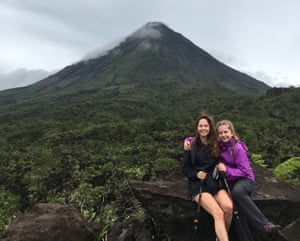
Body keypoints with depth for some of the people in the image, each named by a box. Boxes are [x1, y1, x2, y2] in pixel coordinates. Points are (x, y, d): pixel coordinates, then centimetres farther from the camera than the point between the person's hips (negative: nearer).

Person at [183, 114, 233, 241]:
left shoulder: (216, 145, 12)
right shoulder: (192, 146, 5)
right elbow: (185, 168, 7)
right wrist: (196, 174, -9)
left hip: (215, 182, 3)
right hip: (198, 184, -2)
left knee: (228, 207, -26)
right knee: (218, 213, -26)